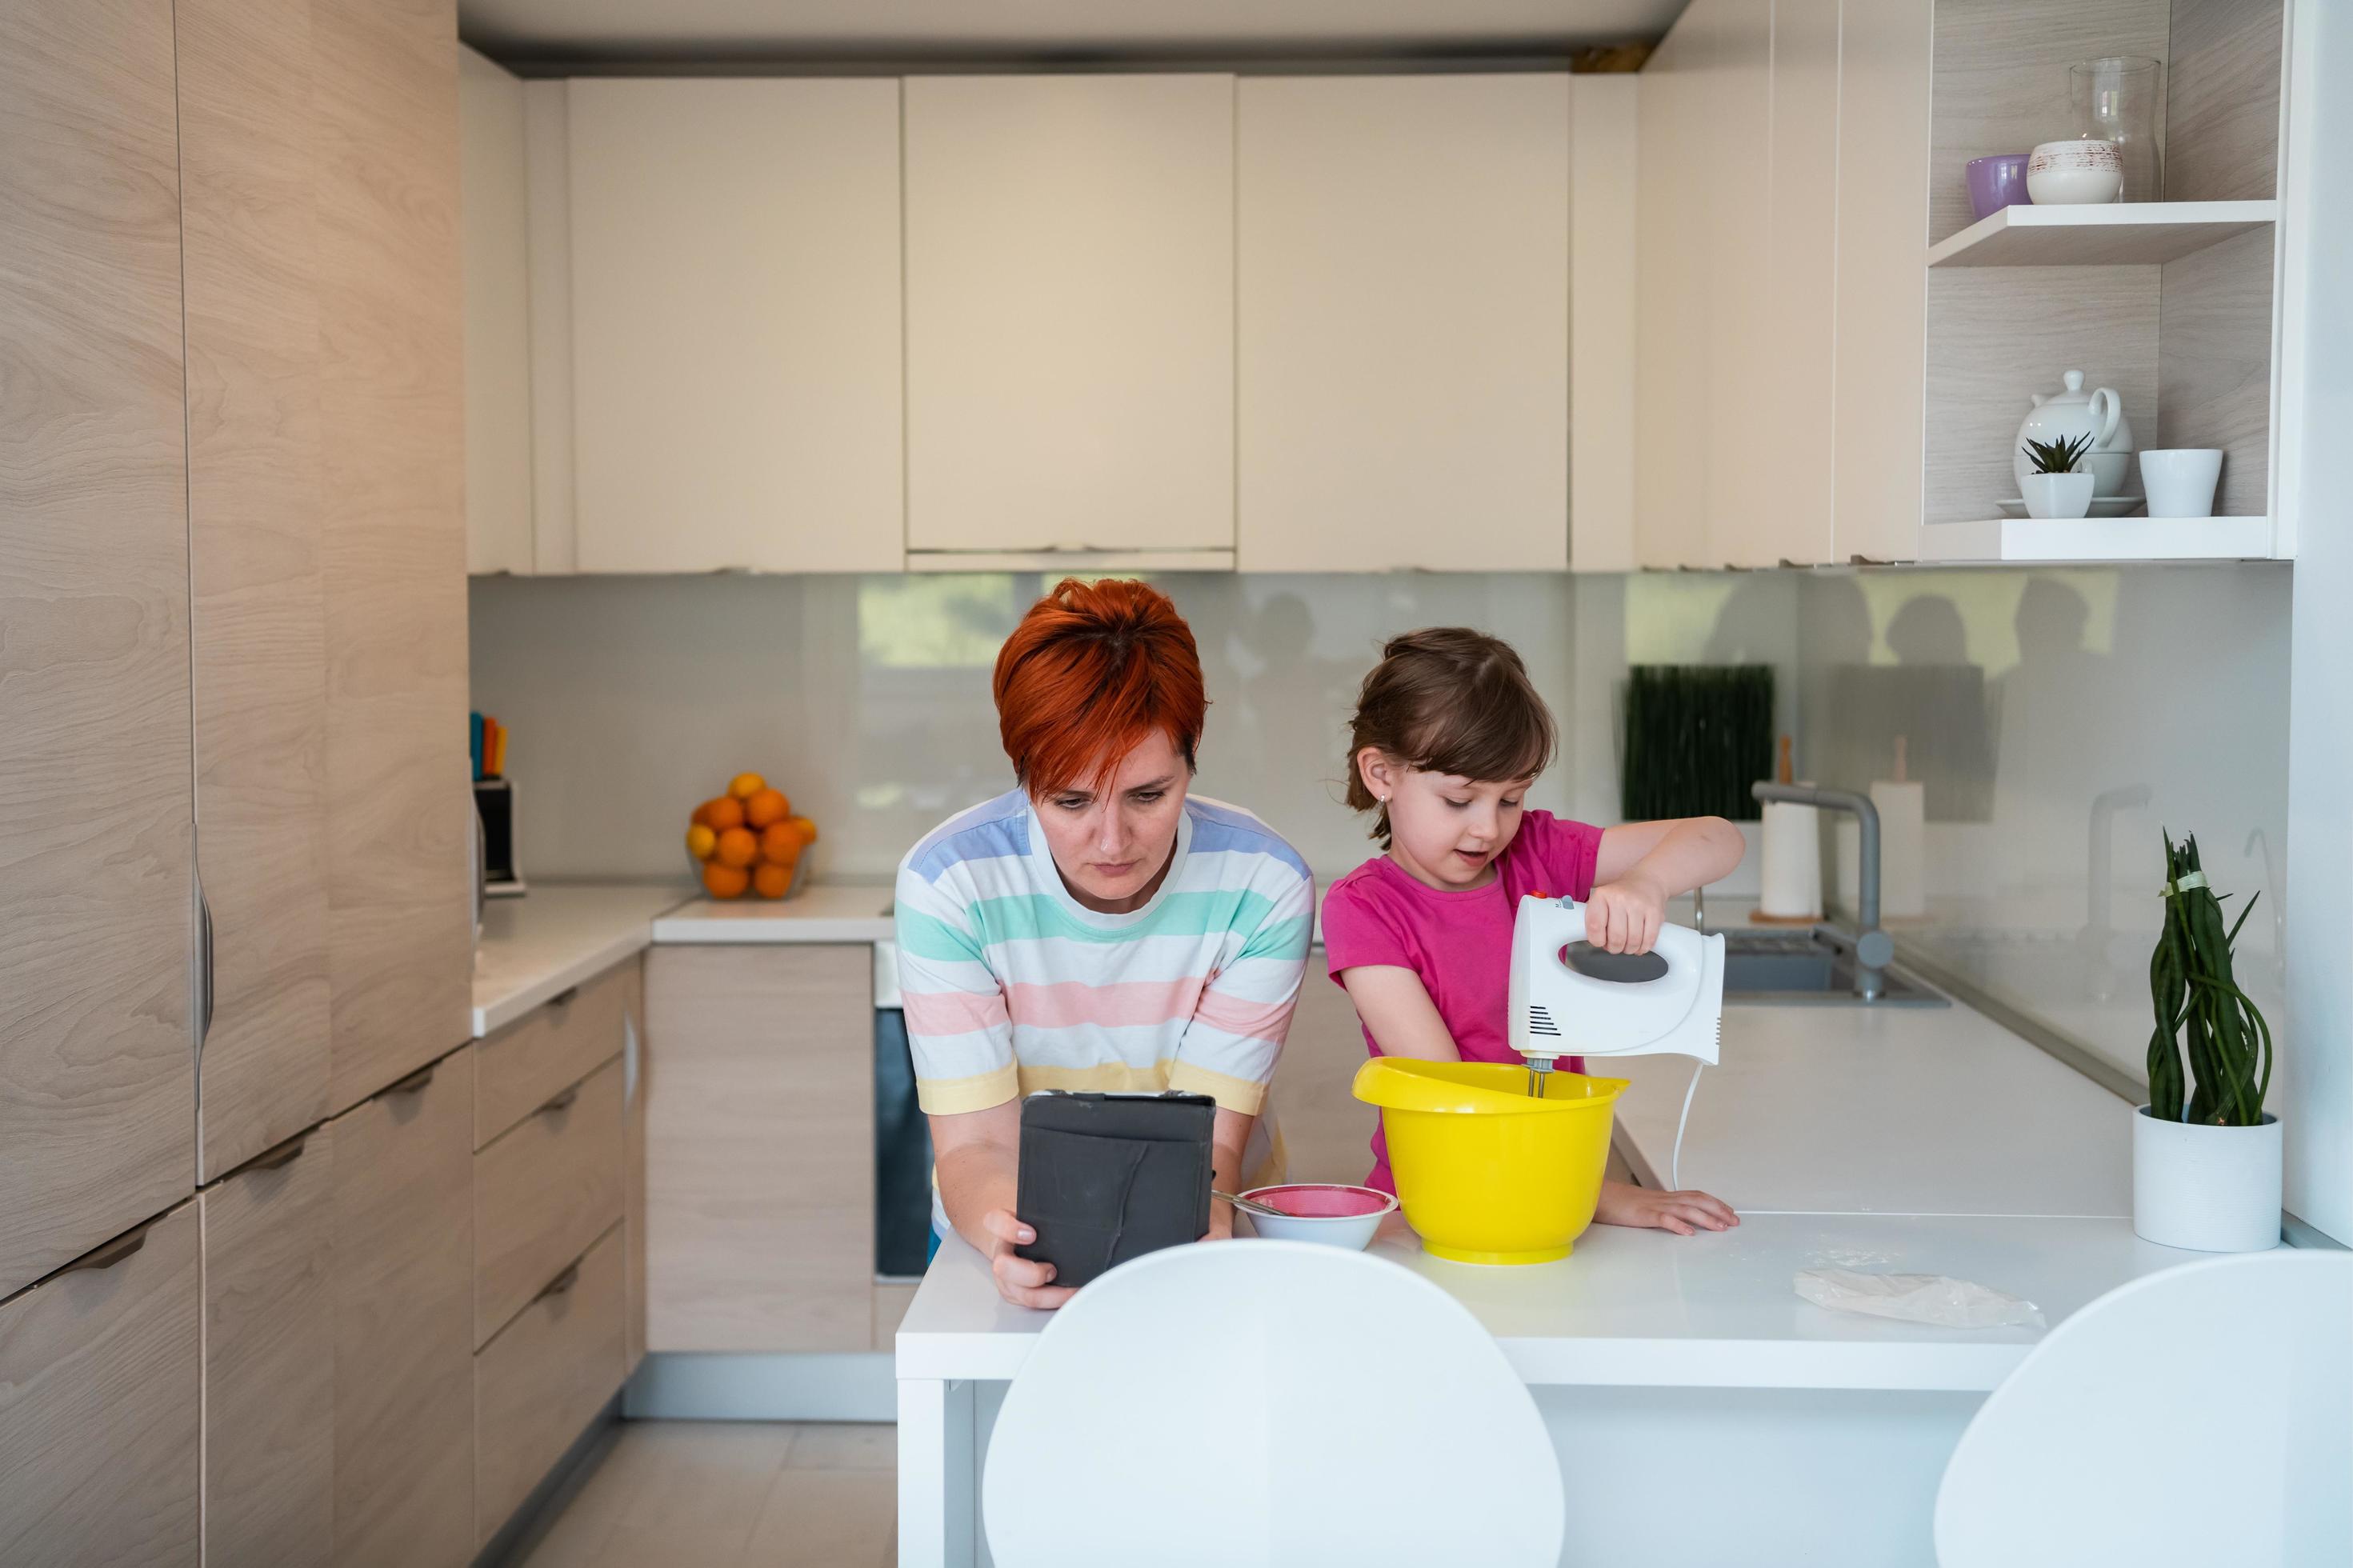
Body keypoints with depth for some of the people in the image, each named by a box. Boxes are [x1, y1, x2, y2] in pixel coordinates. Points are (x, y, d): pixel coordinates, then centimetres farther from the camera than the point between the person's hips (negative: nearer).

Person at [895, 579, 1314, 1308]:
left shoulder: (1264, 887, -15)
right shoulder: (948, 884, -16)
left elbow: (1209, 1135, -13)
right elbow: (975, 1143, -16)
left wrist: (1198, 1222, -35)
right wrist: (1007, 1237, -38)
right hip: (1019, 1250, -1)